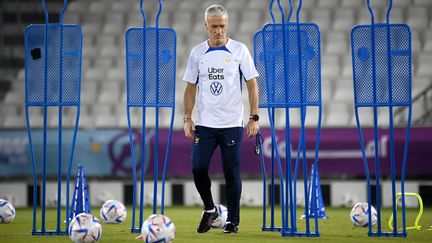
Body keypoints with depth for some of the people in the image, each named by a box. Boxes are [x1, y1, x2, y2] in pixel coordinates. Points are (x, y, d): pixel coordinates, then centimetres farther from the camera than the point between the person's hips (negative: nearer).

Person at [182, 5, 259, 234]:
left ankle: (232, 221, 12)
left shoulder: (239, 50, -1)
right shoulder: (197, 52, 6)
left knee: (231, 172, 1)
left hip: (232, 123, -2)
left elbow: (252, 85, 1)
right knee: (198, 168, -5)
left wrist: (254, 117, -6)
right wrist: (187, 118, 3)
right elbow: (191, 87, 12)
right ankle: (209, 209, 18)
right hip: (204, 123, 2)